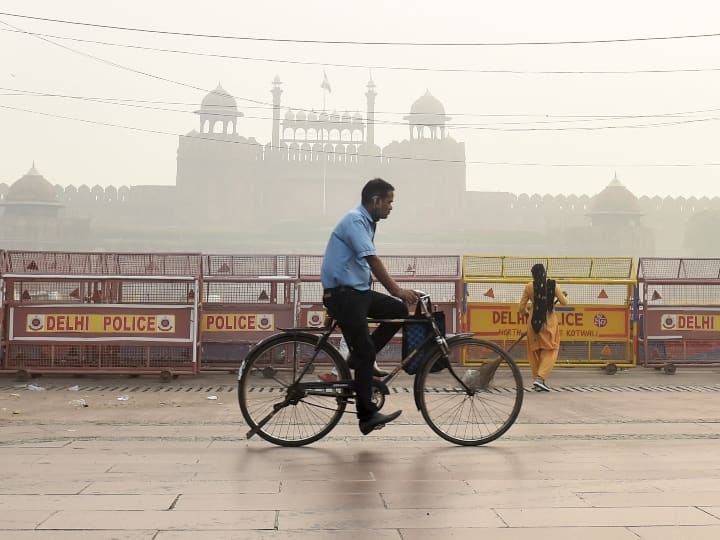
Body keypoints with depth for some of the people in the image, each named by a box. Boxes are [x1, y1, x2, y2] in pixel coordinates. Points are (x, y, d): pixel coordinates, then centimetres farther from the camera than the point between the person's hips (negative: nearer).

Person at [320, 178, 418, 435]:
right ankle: (367, 416, -5)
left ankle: (358, 360, 5)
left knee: (399, 310, 1)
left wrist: (396, 289, 13)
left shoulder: (366, 222, 15)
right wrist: (396, 289, -28)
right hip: (342, 294, -9)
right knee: (365, 351, -9)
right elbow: (371, 259, -26)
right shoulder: (355, 220, -15)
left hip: (358, 291, 9)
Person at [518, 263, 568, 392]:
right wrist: (562, 295, 24)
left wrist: (526, 314, 22)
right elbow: (564, 302, 2)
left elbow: (522, 307, 0)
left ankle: (537, 379, 18)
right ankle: (540, 378, -10)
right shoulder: (553, 285, -5)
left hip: (534, 321, 1)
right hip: (549, 320, -1)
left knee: (535, 351, 14)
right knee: (550, 351, 5)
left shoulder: (529, 287, -4)